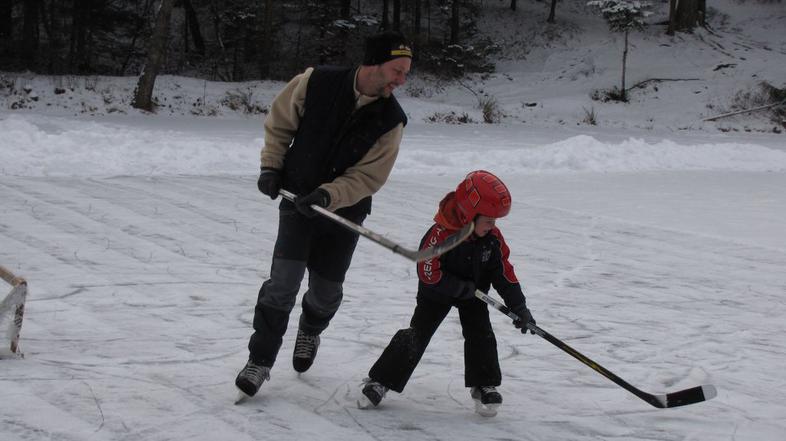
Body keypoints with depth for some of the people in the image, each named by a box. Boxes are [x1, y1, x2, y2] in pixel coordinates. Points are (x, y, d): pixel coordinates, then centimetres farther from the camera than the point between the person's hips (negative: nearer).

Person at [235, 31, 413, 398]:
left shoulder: (390, 119, -14)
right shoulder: (316, 83, -17)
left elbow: (367, 177, -14)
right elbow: (279, 123, 1)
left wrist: (328, 195, -28)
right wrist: (271, 166, -3)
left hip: (344, 211, 2)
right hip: (297, 199, -1)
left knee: (326, 291, 10)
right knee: (284, 280, -14)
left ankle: (310, 330, 45)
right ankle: (260, 360, -1)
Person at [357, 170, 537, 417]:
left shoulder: (493, 237, -15)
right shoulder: (441, 234, -32)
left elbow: (503, 272, -7)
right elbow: (429, 274, -28)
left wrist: (519, 307, -10)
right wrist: (463, 288, -26)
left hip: (472, 291, 4)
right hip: (437, 292, -4)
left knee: (480, 334, -8)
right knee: (416, 335, -6)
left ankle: (485, 386, 8)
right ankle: (380, 381, 3)